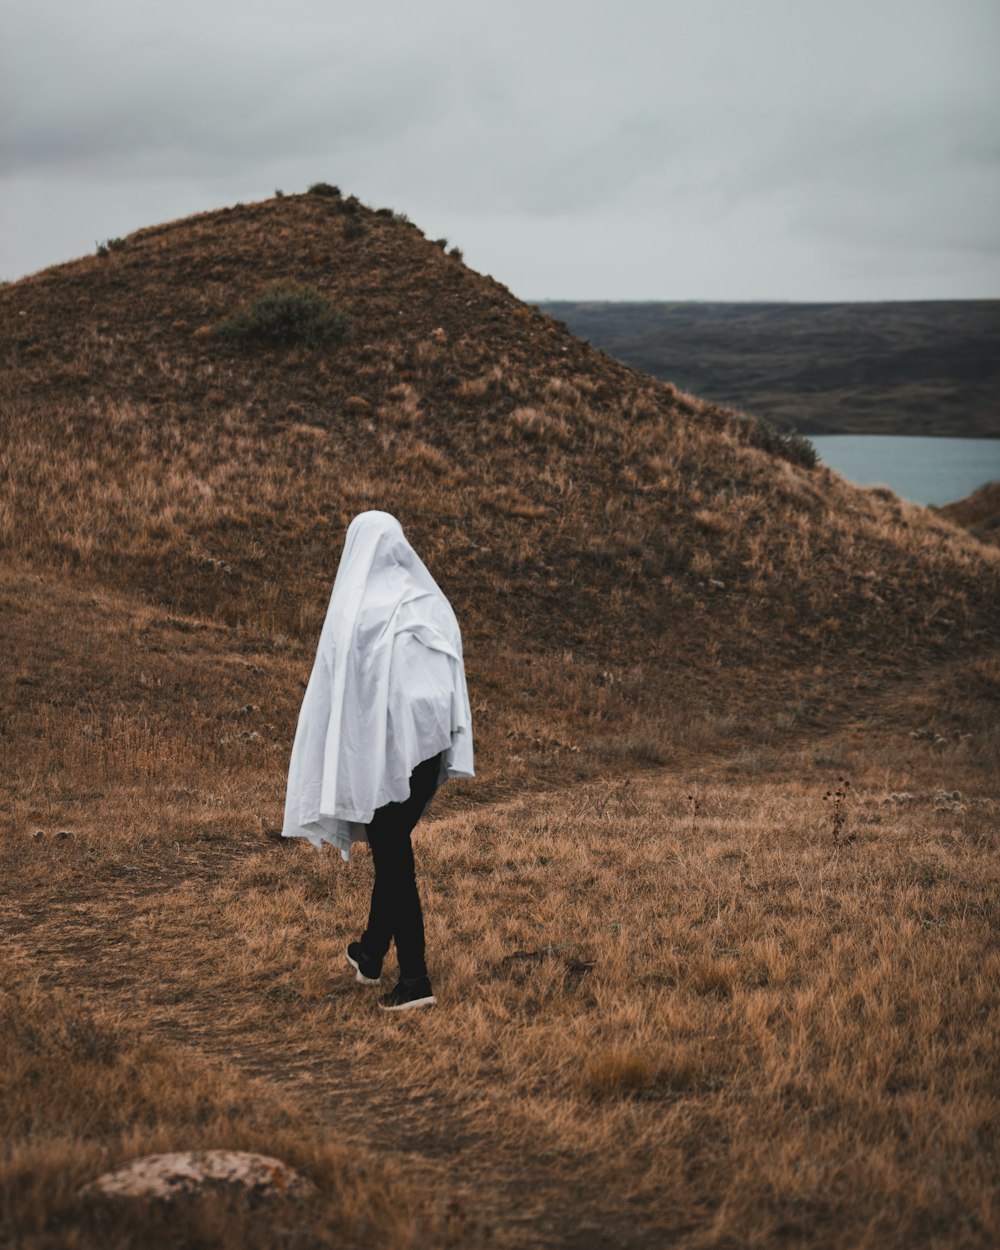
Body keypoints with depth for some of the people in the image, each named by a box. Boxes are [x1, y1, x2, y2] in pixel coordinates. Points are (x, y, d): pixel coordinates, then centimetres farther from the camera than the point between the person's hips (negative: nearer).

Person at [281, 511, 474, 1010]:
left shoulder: (354, 609, -11)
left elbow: (336, 686, -10)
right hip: (432, 739, 5)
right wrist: (449, 747, 14)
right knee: (393, 846, 21)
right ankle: (371, 953, 35)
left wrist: (334, 764, -3)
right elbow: (453, 676, 6)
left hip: (380, 744, -5)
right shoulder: (431, 600, 4)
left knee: (393, 856, 1)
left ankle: (414, 979, -1)